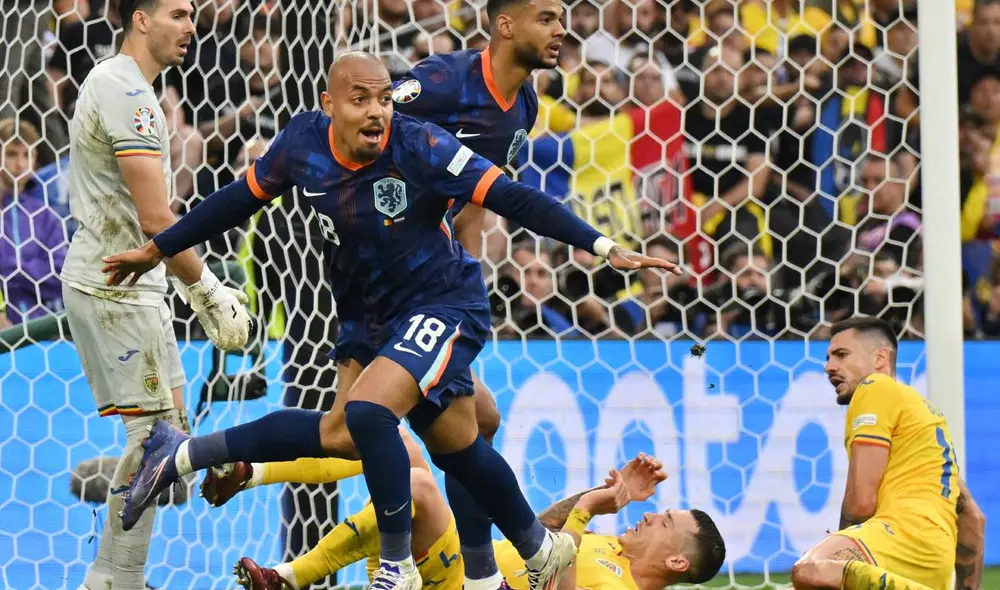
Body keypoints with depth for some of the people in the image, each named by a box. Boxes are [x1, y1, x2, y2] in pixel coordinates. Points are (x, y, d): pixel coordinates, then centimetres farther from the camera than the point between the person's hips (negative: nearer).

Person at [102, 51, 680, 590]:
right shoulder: (303, 142, -9)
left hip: (443, 303, -6)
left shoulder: (420, 146, -24)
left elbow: (514, 199, -24)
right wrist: (157, 250, 15)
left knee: (368, 411, -24)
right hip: (372, 316, 6)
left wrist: (604, 247, -30)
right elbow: (241, 199, 8)